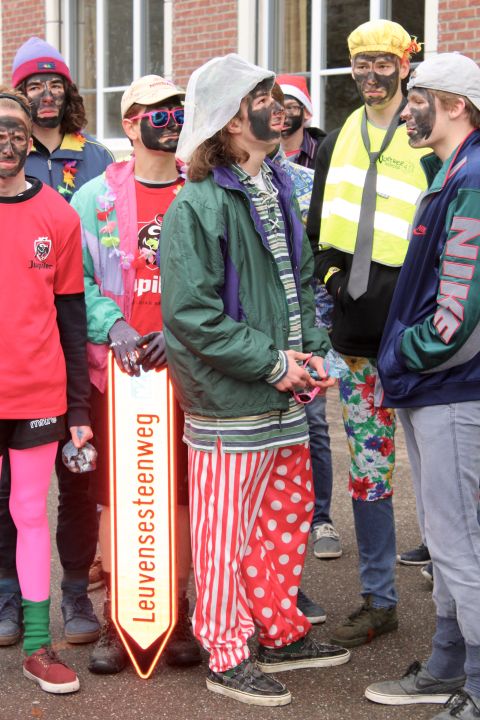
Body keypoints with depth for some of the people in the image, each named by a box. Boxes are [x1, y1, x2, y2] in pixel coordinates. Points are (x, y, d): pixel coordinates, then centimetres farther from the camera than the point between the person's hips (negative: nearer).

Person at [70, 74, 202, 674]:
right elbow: (77, 280, 2)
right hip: (116, 365, 0)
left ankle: (178, 617, 19)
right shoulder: (95, 197, 5)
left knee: (181, 491, 6)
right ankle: (116, 620, 14)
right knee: (116, 493, 3)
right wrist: (113, 326, -14)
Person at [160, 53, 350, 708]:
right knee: (228, 532, 3)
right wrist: (273, 363, -17)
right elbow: (191, 315, -20)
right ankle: (227, 659, 18)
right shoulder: (196, 206, -16)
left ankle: (282, 634, 35)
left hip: (284, 395, 8)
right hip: (228, 403, -8)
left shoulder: (278, 191, 10)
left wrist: (312, 352, 2)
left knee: (290, 513, 18)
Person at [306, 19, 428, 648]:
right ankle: (379, 601, 21)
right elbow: (317, 231, 21)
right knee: (367, 471, 9)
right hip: (358, 336, 5)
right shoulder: (337, 144, 14)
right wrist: (335, 275, 6)